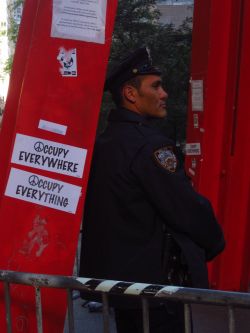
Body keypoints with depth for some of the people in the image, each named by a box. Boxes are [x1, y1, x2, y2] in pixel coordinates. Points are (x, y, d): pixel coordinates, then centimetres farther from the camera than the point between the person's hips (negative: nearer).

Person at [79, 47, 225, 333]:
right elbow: (189, 209, -18)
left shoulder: (103, 143, 9)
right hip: (155, 281, -9)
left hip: (116, 277, 9)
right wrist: (214, 243, 1)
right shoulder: (149, 144, -19)